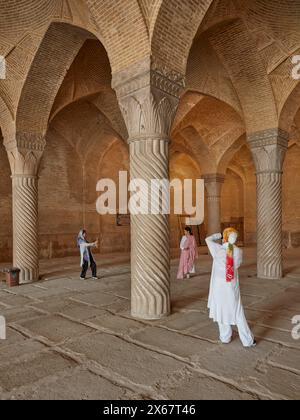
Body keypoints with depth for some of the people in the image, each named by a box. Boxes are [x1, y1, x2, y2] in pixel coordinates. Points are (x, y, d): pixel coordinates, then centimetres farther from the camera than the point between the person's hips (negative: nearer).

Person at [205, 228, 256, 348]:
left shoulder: (218, 249, -14)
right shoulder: (238, 251, -9)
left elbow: (208, 239, 3)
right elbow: (238, 264, 8)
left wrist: (221, 234, 8)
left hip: (219, 285, -1)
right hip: (232, 286, 2)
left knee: (222, 310, 15)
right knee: (238, 313, 12)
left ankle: (225, 337, 29)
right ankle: (248, 340, 20)